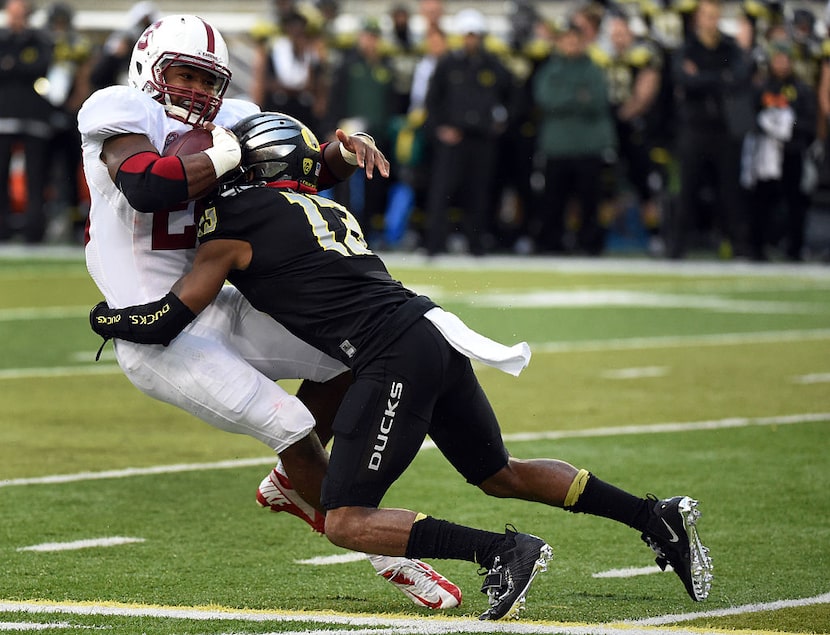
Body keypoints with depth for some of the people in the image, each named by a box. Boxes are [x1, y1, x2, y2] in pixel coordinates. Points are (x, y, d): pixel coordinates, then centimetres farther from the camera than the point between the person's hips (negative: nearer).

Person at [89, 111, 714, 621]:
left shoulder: (237, 218, 4)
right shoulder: (329, 210, 26)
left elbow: (167, 321, 5)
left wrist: (106, 318, 22)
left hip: (396, 356, -8)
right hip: (437, 330, 8)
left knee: (348, 523, -5)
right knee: (500, 475, 25)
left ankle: (505, 552, -16)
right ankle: (657, 517, 17)